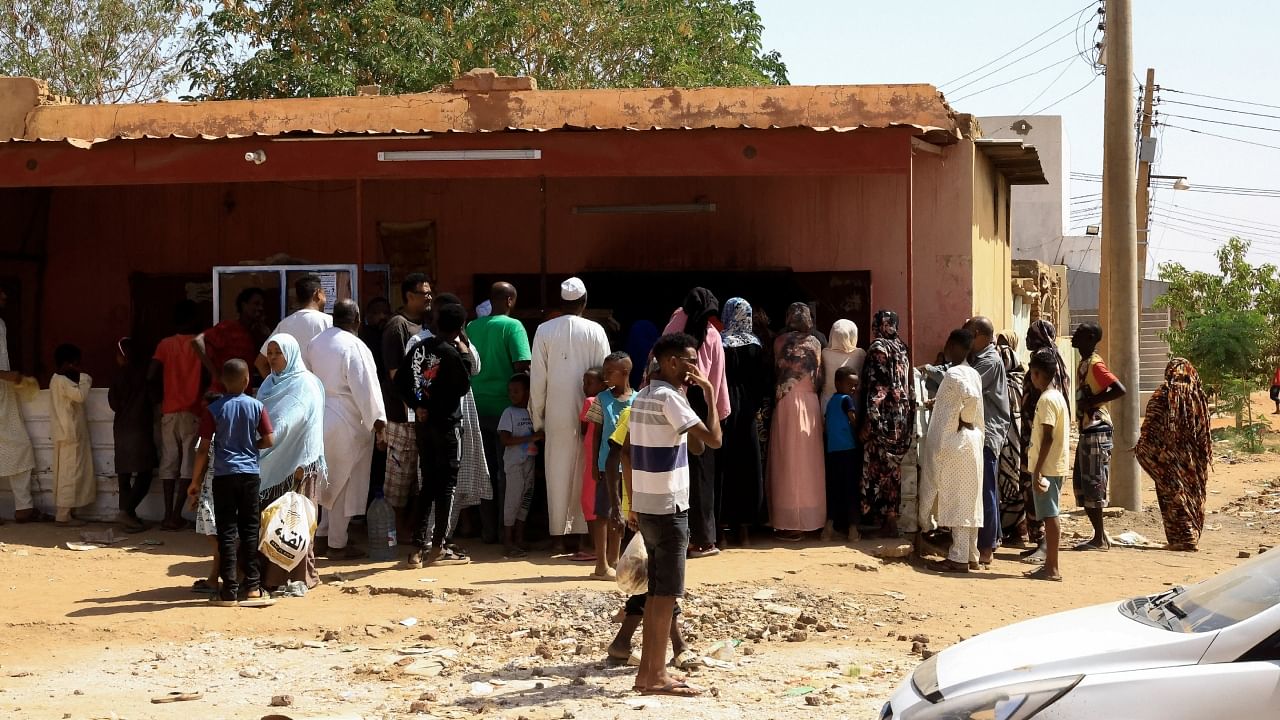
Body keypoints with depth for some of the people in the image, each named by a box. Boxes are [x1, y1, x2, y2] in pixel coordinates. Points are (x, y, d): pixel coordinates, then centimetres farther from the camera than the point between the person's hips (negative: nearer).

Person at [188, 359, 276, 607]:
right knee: (250, 531, 9)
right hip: (250, 475, 1)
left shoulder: (214, 410, -5)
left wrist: (196, 480, 4)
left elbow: (204, 449, -5)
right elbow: (268, 441, 0)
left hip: (224, 475, -1)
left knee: (227, 533, 2)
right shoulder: (256, 407, -2)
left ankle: (229, 591, 1)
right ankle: (253, 588, 9)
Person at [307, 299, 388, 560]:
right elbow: (366, 388, -20)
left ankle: (324, 532, 26)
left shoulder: (316, 343, 5)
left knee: (329, 480, 20)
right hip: (347, 421, -7)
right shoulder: (354, 347, -17)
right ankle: (337, 544, 8)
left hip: (319, 418, 7)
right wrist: (378, 422, -16)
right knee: (344, 483, 3)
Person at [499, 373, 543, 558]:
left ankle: (519, 541, 17)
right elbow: (505, 439, -15)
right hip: (514, 463, -6)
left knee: (525, 500, 9)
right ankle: (508, 544, -1)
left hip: (530, 461, 6)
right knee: (513, 500, -4)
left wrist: (540, 437, -6)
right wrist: (531, 438, -20)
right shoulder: (509, 412, -7)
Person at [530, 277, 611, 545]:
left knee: (558, 473, 7)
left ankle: (559, 534, 9)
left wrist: (537, 417, 7)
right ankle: (584, 529, 10)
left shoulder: (544, 331, -2)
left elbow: (537, 379, -1)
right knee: (585, 471, 8)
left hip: (557, 414, 0)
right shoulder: (595, 331, -4)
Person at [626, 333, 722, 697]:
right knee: (667, 594, -4)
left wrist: (632, 505, 18)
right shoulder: (669, 397, -15)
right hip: (668, 508, -9)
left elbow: (629, 455, 15)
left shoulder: (643, 397, 13)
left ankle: (648, 671, 15)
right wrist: (709, 392, -11)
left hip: (646, 505, 9)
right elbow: (714, 439, -21)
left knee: (656, 592, 13)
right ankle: (656, 677, -1)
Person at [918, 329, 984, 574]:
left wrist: (964, 420, -16)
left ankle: (958, 558, -3)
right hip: (972, 442, 9)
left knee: (956, 501, -5)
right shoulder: (972, 374, 12)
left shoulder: (953, 374, -15)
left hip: (955, 444, -9)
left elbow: (972, 397, -31)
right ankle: (971, 555, 16)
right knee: (968, 501, 12)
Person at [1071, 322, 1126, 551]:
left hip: (1096, 431, -10)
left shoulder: (1095, 364, -15)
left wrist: (1092, 402, -20)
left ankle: (1100, 539, 1)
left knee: (1093, 484, -5)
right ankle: (1100, 535, 18)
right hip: (1086, 430, 10)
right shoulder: (1083, 364, 14)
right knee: (1081, 484, 12)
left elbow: (1120, 390, -25)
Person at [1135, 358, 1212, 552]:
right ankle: (1192, 537, 17)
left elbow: (1150, 426, -10)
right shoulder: (1197, 396, 3)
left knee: (1172, 495, 2)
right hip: (1192, 460, 4)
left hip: (1168, 457, -4)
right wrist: (1206, 457, 12)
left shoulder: (1163, 395, -8)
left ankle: (1181, 539, -1)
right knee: (1193, 496, 13)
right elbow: (1204, 431, 5)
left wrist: (1140, 447, 1)